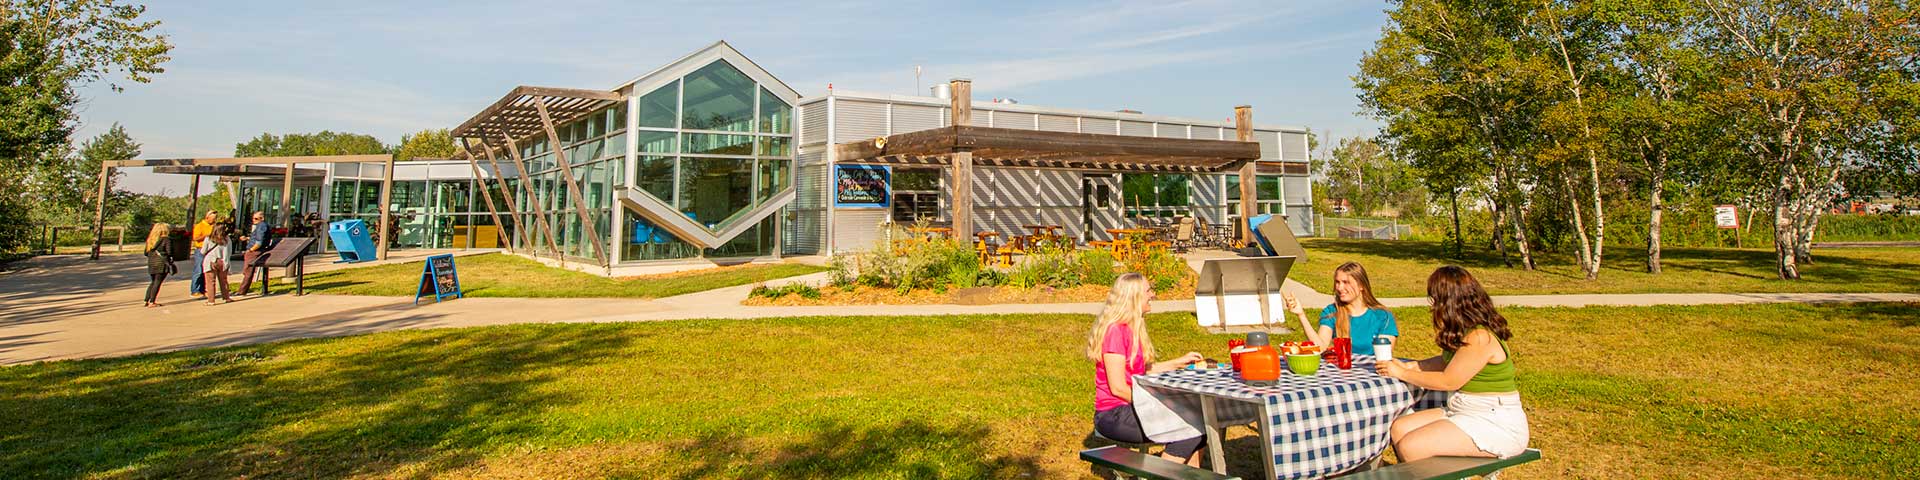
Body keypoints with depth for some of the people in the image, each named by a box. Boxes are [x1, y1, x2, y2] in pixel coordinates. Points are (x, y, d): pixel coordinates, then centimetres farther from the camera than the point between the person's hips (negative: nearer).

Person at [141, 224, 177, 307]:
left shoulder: (150, 239, 11)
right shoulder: (166, 240, -8)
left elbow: (146, 253, 12)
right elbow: (169, 252, -13)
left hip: (151, 263, 6)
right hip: (162, 264, -6)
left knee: (153, 282, 19)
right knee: (157, 283, -4)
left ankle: (146, 301, 19)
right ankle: (152, 302, -7)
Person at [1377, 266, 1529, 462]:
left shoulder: (1480, 337, -21)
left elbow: (1448, 382, -15)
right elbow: (1447, 361, 18)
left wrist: (1402, 374, -5)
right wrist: (1410, 366, 5)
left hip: (1496, 423, -10)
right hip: (1464, 412, 10)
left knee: (1410, 446, -21)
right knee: (1399, 428, -1)